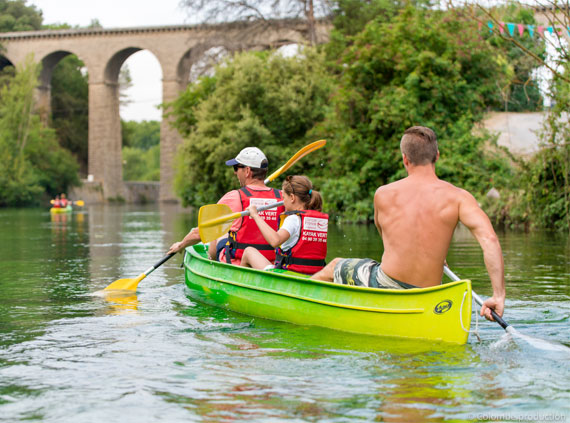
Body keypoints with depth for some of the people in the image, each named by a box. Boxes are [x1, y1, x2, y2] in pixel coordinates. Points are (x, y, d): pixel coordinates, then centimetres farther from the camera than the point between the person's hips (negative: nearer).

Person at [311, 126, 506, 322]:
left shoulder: (383, 194, 0)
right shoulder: (458, 197, -4)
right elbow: (489, 239, -17)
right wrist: (499, 296, -18)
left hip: (383, 287, -1)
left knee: (334, 266, 31)